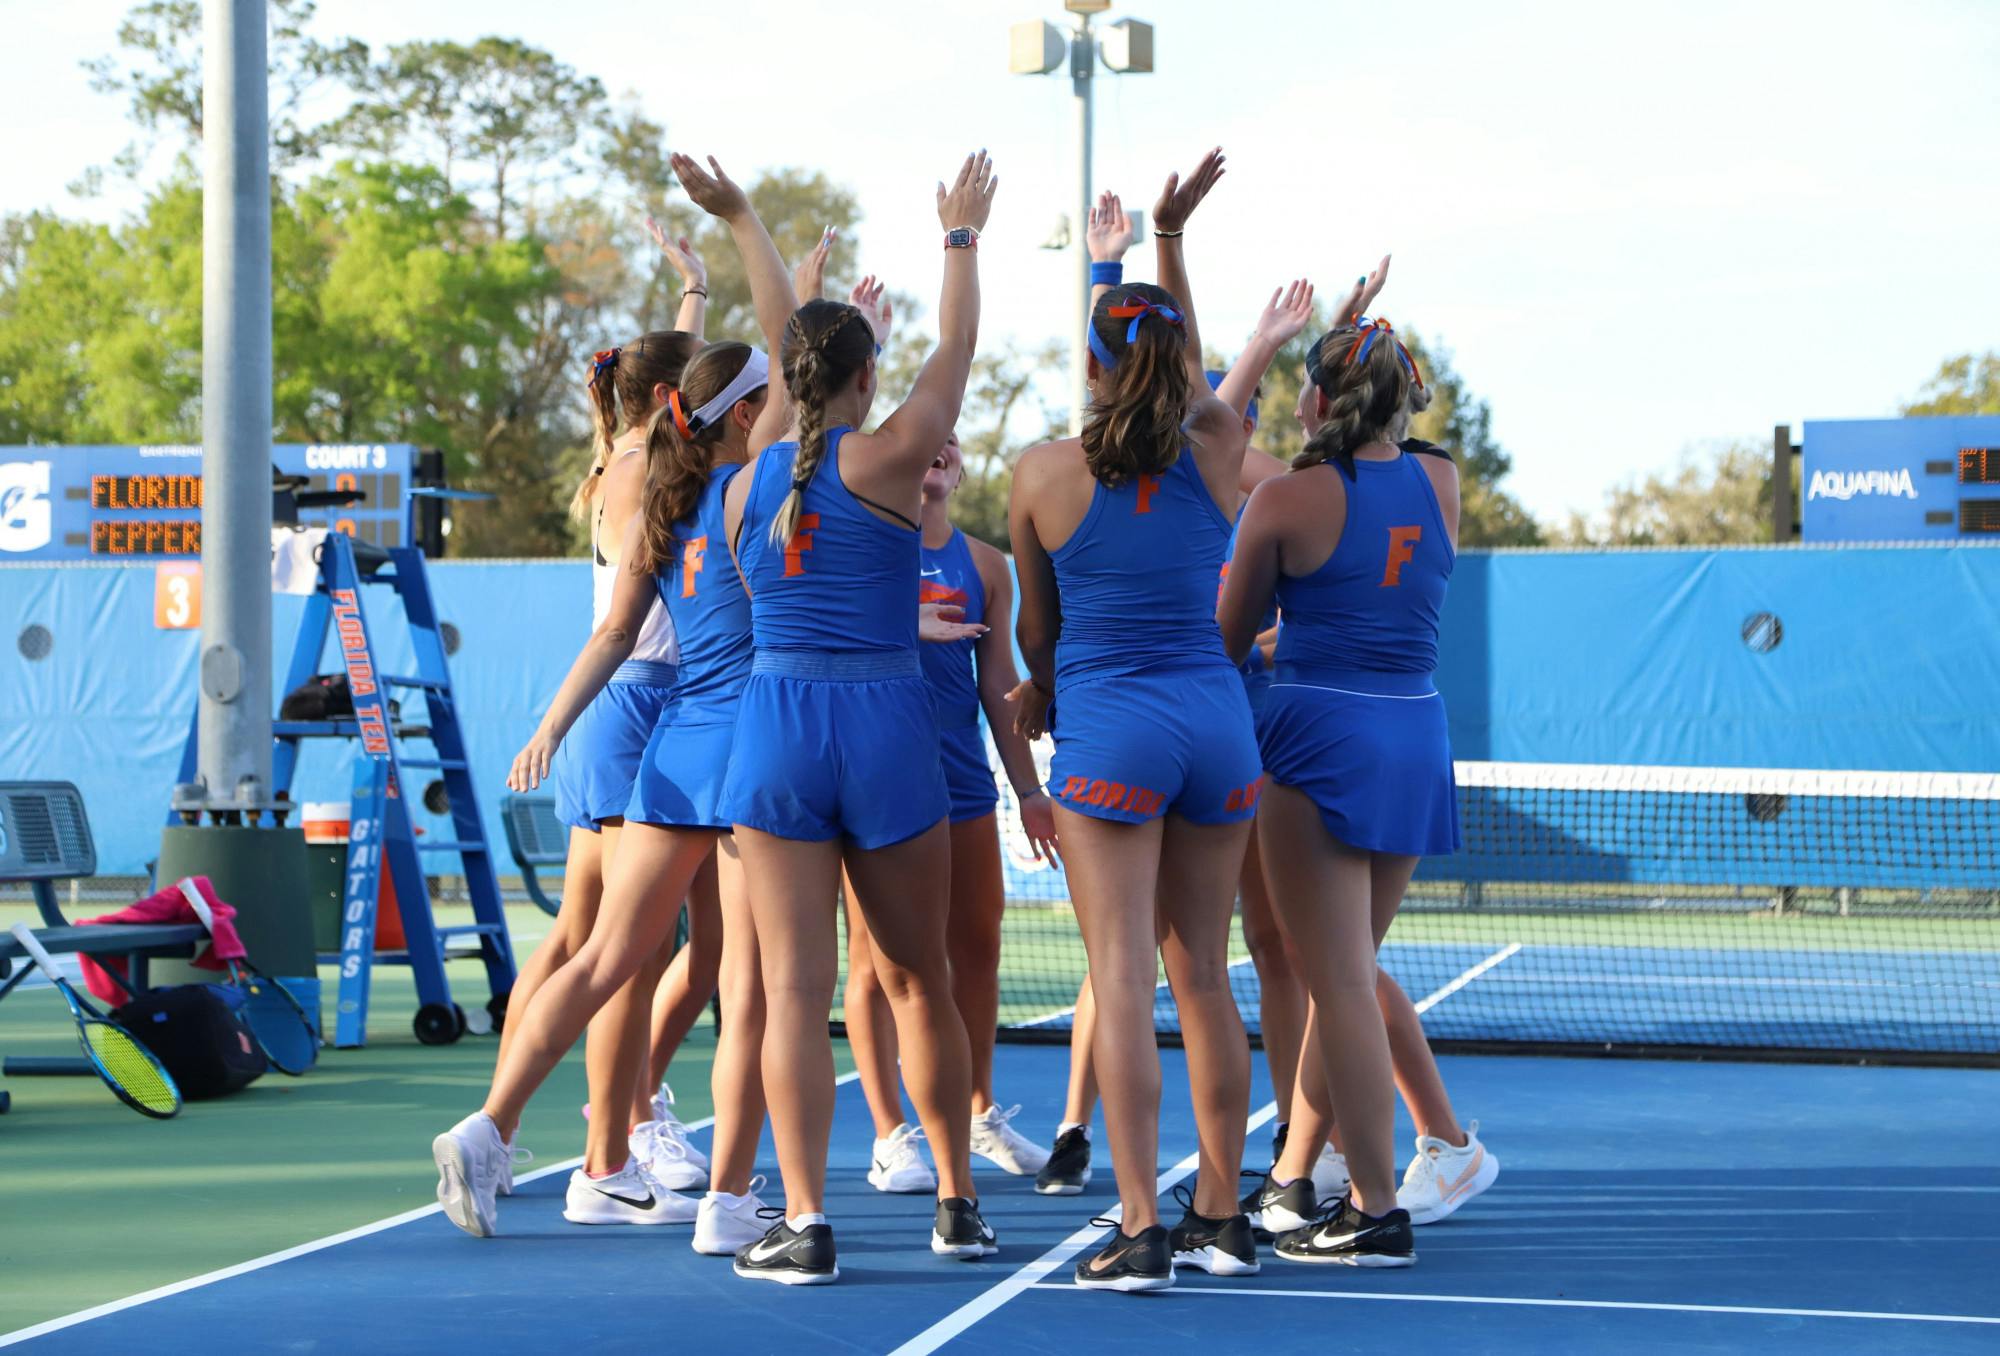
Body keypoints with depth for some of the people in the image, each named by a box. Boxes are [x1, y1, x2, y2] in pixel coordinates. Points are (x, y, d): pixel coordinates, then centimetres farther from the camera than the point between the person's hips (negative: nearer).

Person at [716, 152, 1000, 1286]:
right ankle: (959, 1202, 21)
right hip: (885, 722, -2)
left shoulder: (748, 483, 6)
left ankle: (806, 1225, -7)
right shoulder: (885, 460, -4)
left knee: (796, 987, -2)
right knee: (920, 979, 12)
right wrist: (962, 235, 22)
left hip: (776, 722, 2)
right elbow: (957, 349, 8)